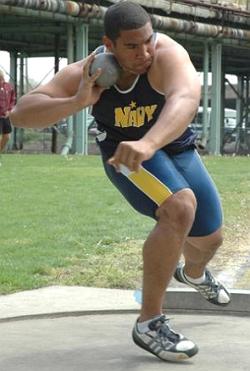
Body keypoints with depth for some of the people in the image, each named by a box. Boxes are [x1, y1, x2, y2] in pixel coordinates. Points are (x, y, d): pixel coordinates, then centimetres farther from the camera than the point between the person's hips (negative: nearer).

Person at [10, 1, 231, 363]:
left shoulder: (168, 54, -34)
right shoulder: (85, 73, -25)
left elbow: (186, 98, -55)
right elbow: (20, 113, -28)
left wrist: (149, 144, -71)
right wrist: (76, 102, -43)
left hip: (176, 148, 2)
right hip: (125, 154, -2)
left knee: (209, 238, 17)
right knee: (180, 209, -32)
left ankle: (194, 274, 58)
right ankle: (149, 323, -22)